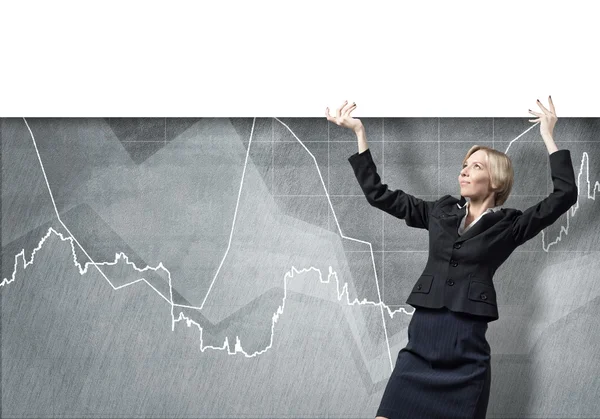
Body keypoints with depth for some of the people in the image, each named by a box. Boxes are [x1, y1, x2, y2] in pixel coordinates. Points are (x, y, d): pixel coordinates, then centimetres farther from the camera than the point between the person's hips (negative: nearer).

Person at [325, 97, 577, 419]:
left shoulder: (508, 225, 5)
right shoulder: (440, 212, 14)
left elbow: (565, 194, -4)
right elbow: (378, 194, 16)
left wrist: (547, 136, -1)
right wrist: (359, 132, 13)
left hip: (466, 355, -3)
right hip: (420, 346, 3)